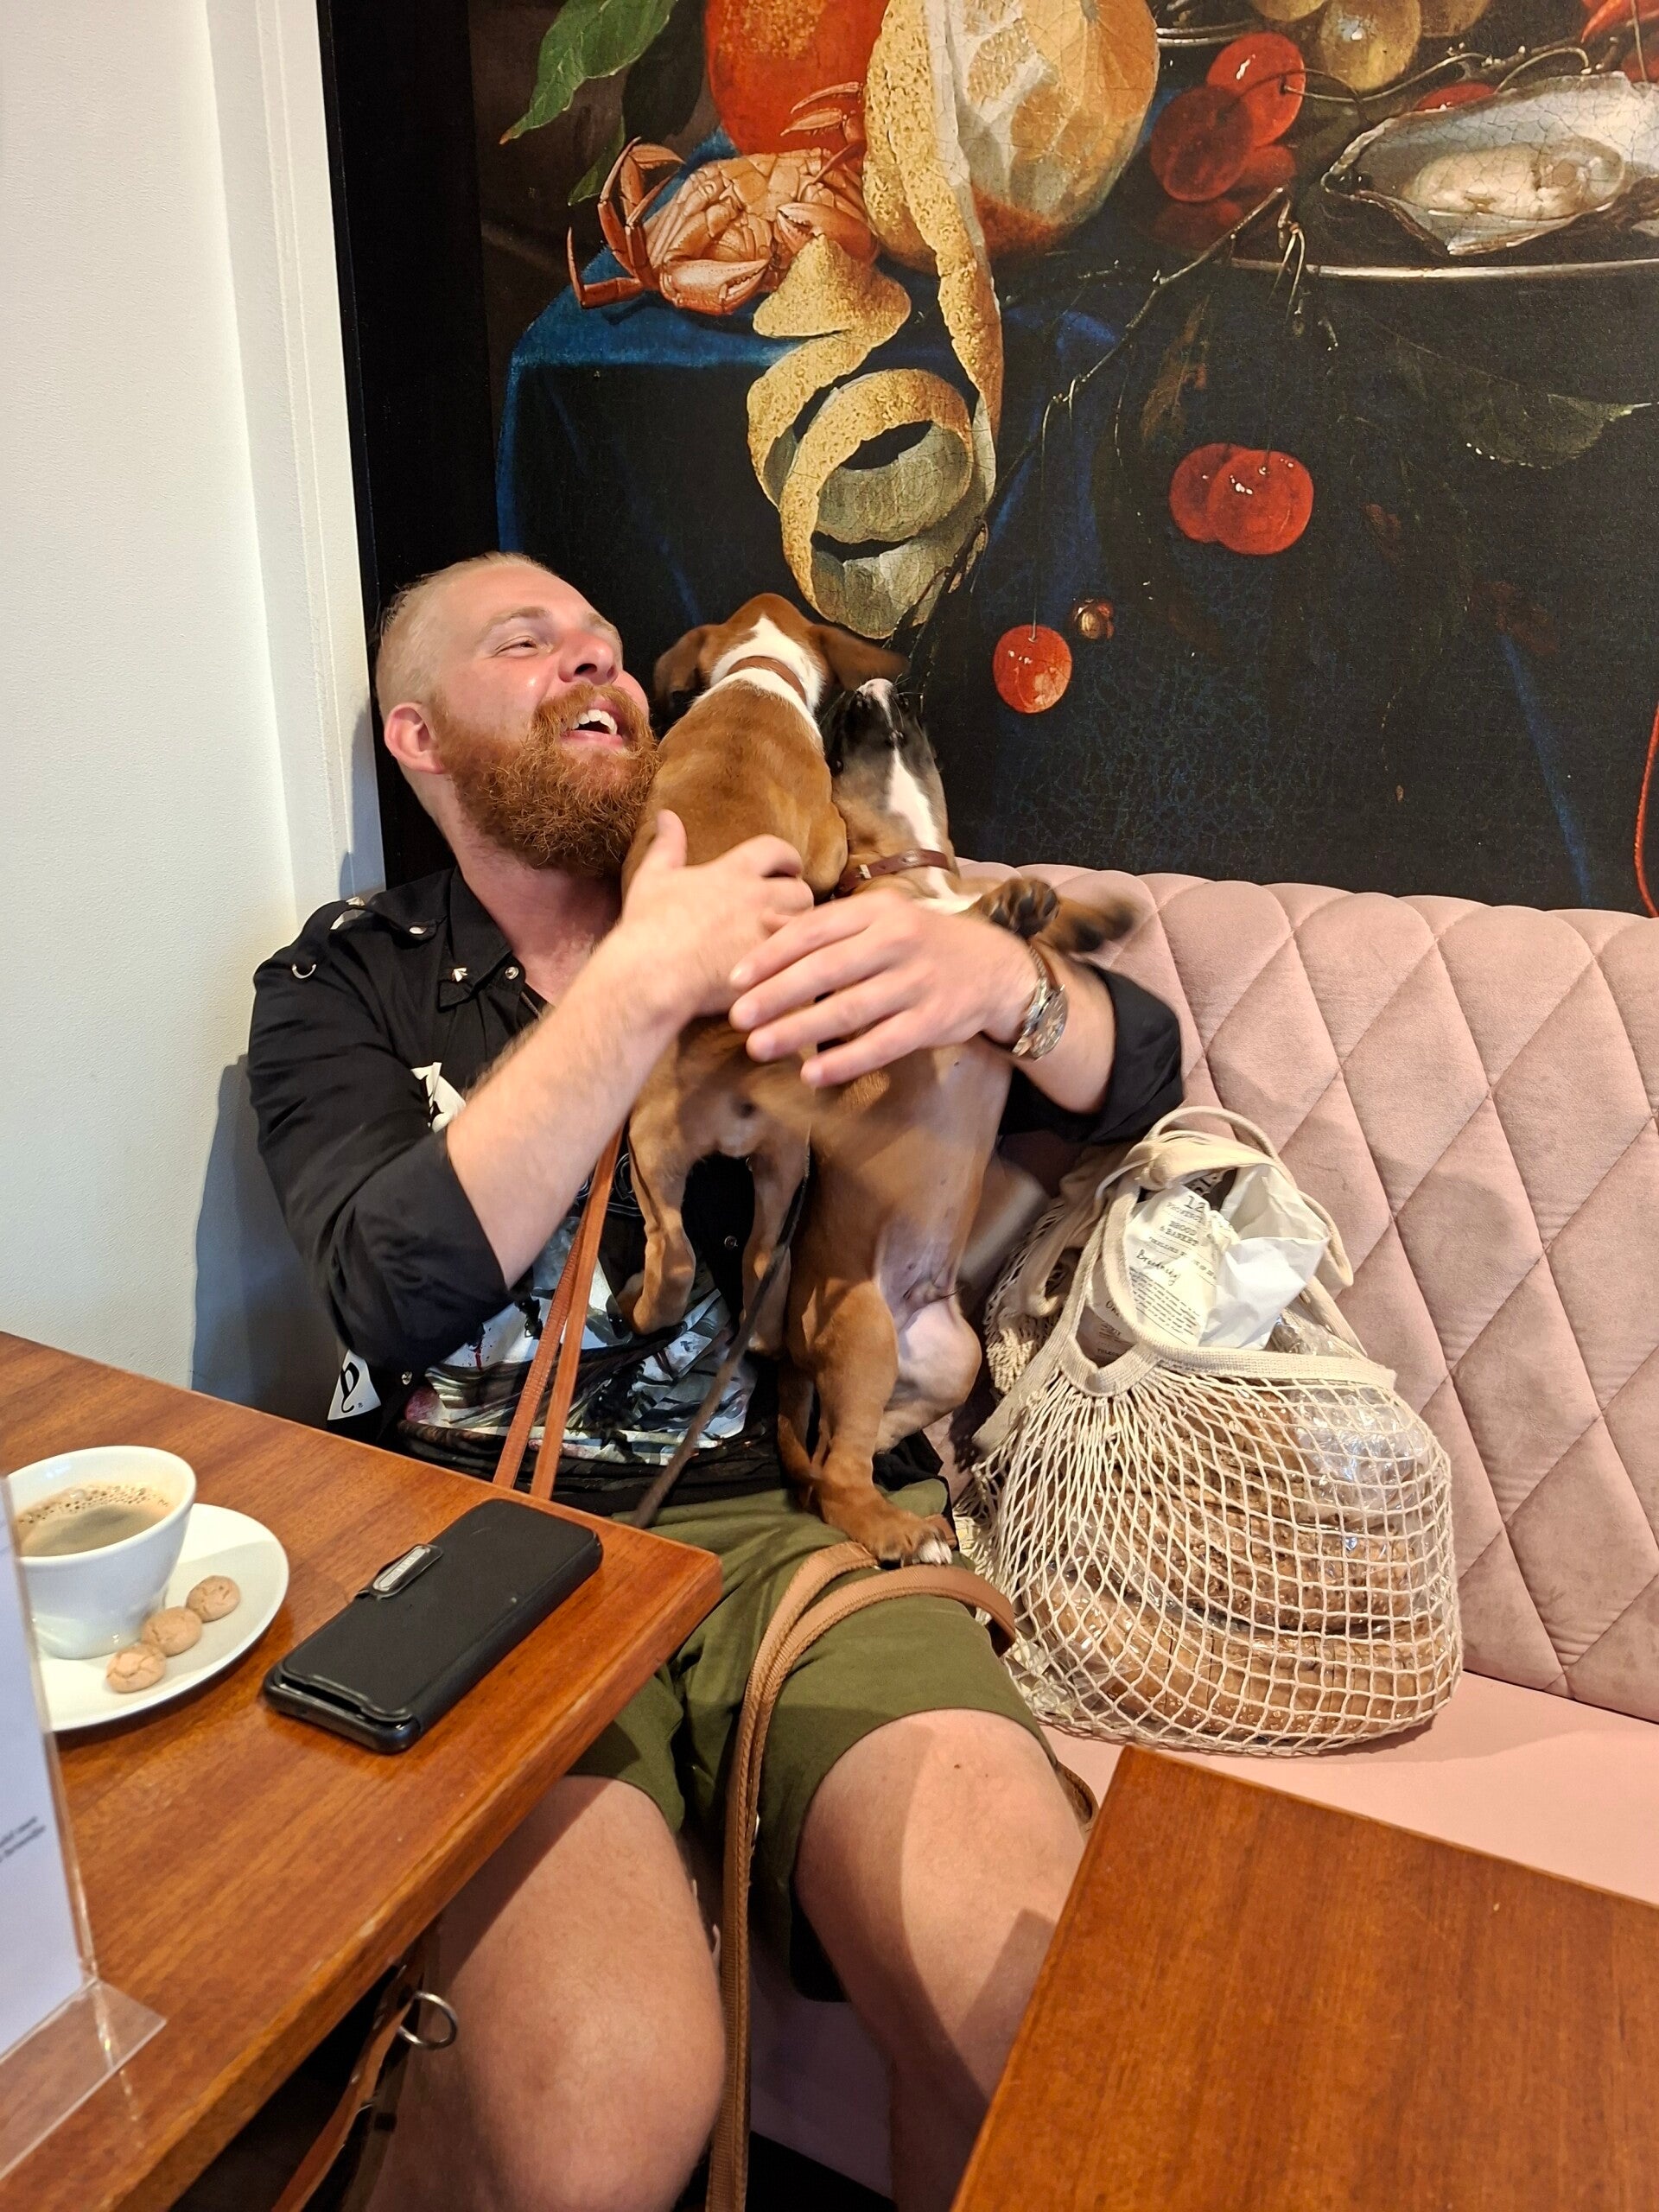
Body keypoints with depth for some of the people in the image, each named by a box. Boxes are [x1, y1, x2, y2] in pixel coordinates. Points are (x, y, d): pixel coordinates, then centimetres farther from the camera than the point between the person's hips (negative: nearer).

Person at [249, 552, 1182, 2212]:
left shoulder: (767, 906, 15)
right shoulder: (345, 986, 12)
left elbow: (1135, 1075, 11)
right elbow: (401, 1289, -8)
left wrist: (996, 972, -11)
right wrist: (642, 988, -12)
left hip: (789, 1516, 2)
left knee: (1044, 2026, -22)